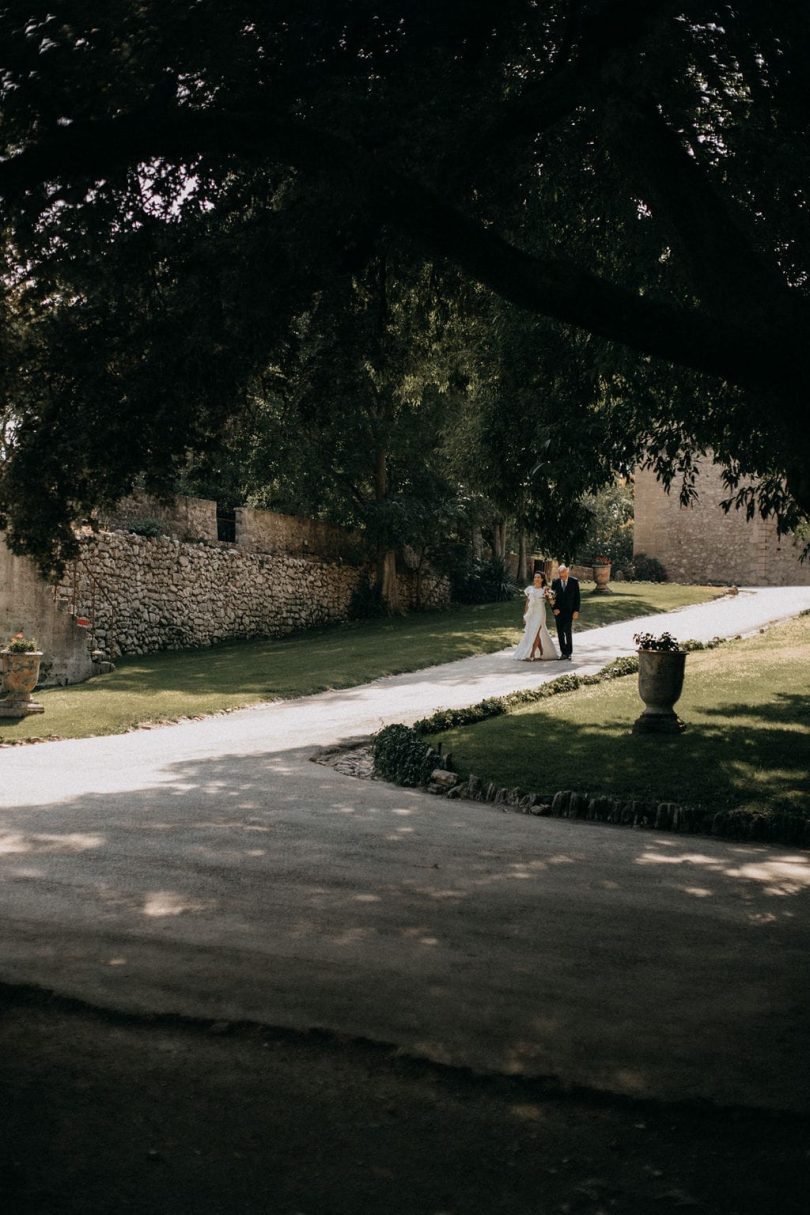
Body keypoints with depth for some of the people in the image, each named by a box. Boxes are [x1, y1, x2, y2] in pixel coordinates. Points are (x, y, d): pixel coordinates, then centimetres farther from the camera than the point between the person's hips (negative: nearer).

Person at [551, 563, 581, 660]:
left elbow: (577, 597, 0)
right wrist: (554, 608, -7)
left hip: (569, 611, -2)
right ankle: (563, 652, 9)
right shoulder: (555, 582, 3)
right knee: (560, 633, 2)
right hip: (558, 611, 2)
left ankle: (569, 653, -2)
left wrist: (576, 611, -6)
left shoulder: (574, 582, -1)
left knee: (567, 632, -12)